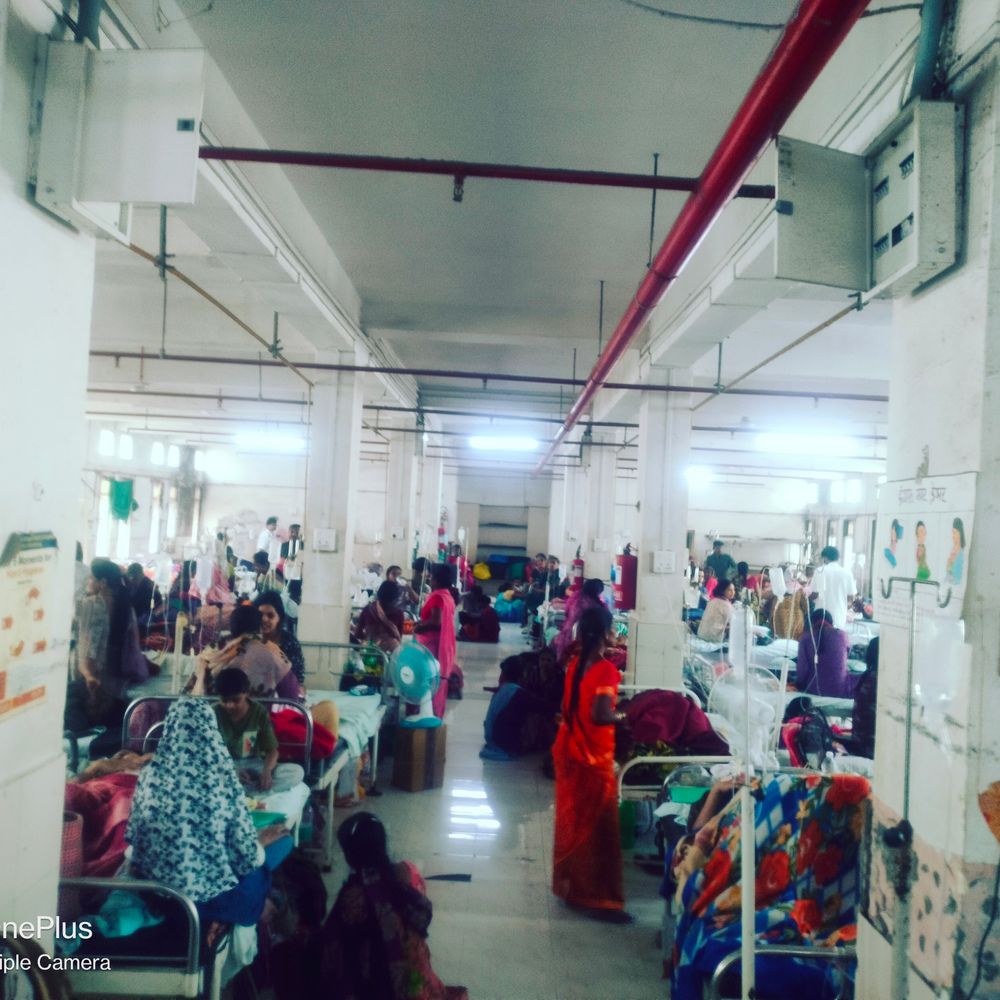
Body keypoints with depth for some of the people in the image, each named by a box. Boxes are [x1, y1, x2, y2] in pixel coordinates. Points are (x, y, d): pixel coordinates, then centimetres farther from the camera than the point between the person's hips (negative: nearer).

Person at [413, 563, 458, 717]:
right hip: (444, 645, 9)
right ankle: (436, 716, 18)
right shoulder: (448, 596, 12)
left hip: (433, 644, -9)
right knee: (438, 683, 13)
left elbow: (436, 622, -24)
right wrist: (423, 623, 13)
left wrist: (419, 626, -11)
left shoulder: (437, 596, -16)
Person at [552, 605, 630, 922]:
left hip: (568, 752, 7)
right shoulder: (606, 669, -20)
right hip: (593, 759, -7)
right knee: (597, 828, 4)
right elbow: (600, 715, -30)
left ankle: (568, 884, 31)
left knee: (571, 821, 18)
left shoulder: (574, 664, 2)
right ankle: (598, 898, 13)